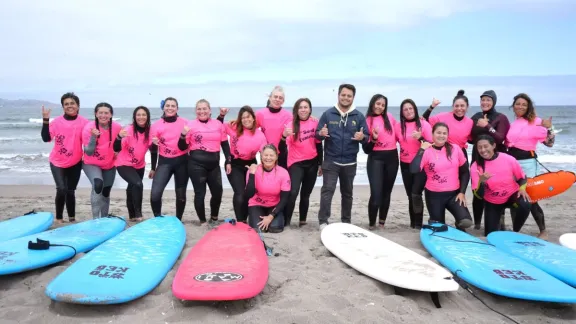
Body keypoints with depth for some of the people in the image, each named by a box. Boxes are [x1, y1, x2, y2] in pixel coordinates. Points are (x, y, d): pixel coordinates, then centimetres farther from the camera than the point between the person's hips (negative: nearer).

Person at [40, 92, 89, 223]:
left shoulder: (84, 122, -10)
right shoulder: (57, 121, -10)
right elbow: (46, 138, -17)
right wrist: (45, 120, -23)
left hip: (75, 163, 1)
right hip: (57, 162, -1)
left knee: (70, 191, 10)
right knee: (62, 189, -13)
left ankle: (72, 218, 26)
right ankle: (59, 217, 7)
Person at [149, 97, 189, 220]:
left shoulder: (185, 123, -1)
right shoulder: (156, 125, -1)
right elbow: (153, 148, 5)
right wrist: (154, 144, -15)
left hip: (182, 161, 1)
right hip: (165, 162, 0)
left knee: (181, 194, 9)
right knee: (155, 194, -15)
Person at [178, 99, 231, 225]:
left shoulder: (218, 124, 7)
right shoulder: (191, 125, -2)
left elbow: (225, 144, 12)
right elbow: (183, 147, -1)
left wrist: (228, 161, 6)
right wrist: (183, 135, -19)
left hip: (214, 164, 4)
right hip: (196, 163, -3)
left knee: (217, 191, 9)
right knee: (200, 193, 1)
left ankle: (214, 218, 32)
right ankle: (203, 221, 17)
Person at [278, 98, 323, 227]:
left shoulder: (315, 123, -1)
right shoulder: (292, 124, -9)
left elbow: (319, 144, 10)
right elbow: (282, 149, -16)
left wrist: (320, 163, 11)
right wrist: (284, 136, -35)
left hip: (312, 163, 3)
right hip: (296, 163, -3)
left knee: (305, 195, 13)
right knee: (293, 193, -19)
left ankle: (303, 221, 25)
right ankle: (286, 222, -10)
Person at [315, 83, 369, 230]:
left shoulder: (359, 116, 3)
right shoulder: (328, 114, 1)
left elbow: (367, 137, 3)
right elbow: (317, 135, 3)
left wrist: (362, 137, -20)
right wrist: (321, 134, -21)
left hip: (350, 162, 2)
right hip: (330, 161, -2)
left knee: (347, 192, 13)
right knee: (327, 190, -9)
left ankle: (346, 221, 26)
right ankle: (323, 221, -5)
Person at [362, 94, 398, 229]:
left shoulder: (389, 117, 6)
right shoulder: (367, 121, -3)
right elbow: (366, 149, -5)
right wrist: (374, 138, -21)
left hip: (392, 157, 4)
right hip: (376, 158, -4)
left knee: (387, 192, 12)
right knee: (376, 194, -14)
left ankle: (382, 223, 25)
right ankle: (371, 224, 5)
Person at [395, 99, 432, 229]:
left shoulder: (423, 124, -5)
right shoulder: (398, 126, 2)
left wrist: (420, 138, -22)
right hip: (405, 165, 3)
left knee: (416, 194, -15)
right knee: (410, 195, 10)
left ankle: (418, 224, -4)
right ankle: (413, 223, 20)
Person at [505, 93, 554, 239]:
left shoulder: (535, 122, -4)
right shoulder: (511, 124, 11)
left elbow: (549, 143, -7)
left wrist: (549, 129, -23)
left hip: (527, 163, -5)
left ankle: (543, 231, 14)